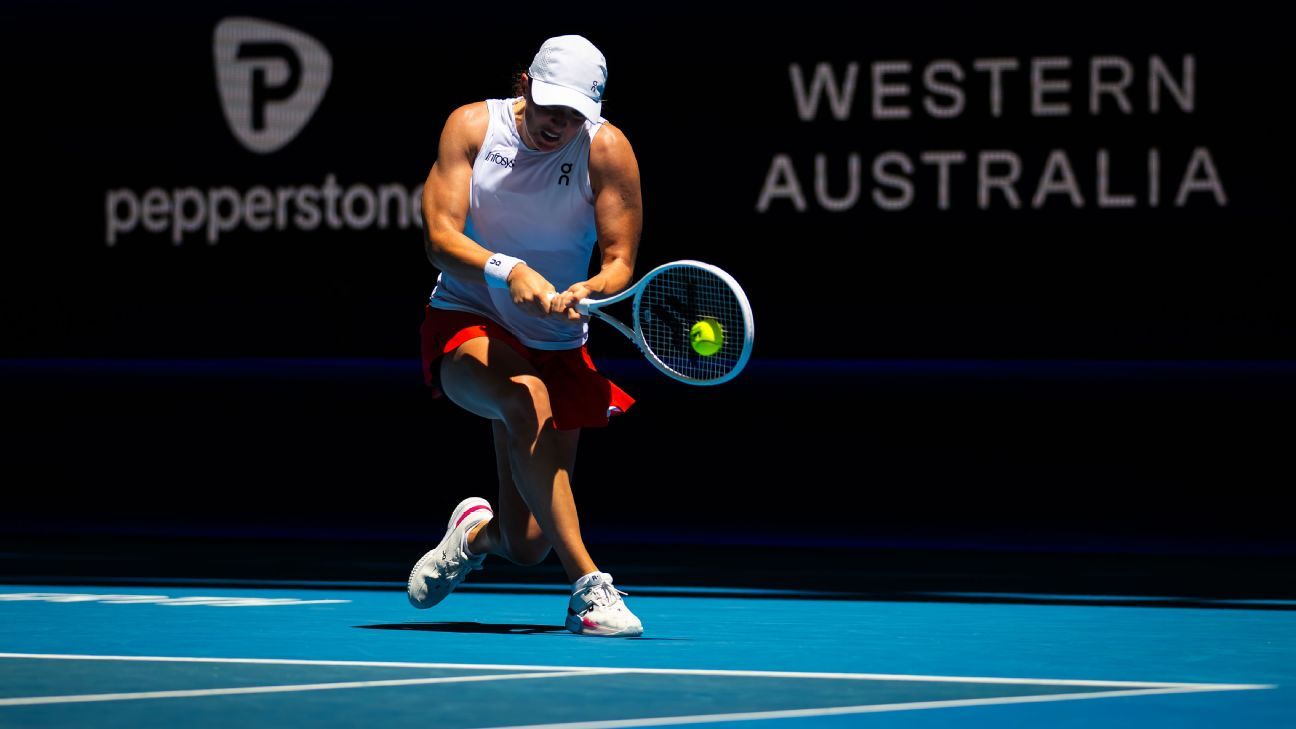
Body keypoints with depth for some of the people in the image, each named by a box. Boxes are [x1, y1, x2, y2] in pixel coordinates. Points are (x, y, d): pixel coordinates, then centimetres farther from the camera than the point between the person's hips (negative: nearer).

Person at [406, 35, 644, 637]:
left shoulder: (607, 149, -9)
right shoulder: (472, 126, -8)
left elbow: (620, 261, -8)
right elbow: (440, 238, -16)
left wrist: (588, 292, -32)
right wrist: (509, 271, -34)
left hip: (556, 346, 2)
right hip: (466, 325, -2)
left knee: (526, 547, 0)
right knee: (526, 400, -39)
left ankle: (477, 530, 42)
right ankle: (587, 587, -38)